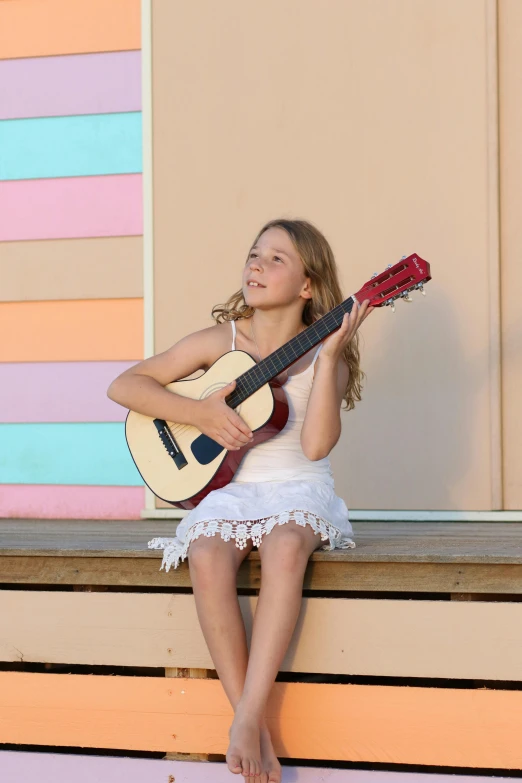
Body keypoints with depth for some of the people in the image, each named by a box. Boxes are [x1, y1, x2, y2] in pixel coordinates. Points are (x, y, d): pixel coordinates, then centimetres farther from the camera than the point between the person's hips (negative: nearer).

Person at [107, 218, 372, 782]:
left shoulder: (321, 355, 1)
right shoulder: (219, 342, 5)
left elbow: (316, 445, -15)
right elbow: (124, 386, 3)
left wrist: (329, 357, -19)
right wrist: (200, 413, -9)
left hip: (298, 490, -1)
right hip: (228, 489, 1)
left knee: (285, 546, -38)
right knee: (207, 558, -33)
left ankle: (248, 720, -38)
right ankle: (256, 736, -28)